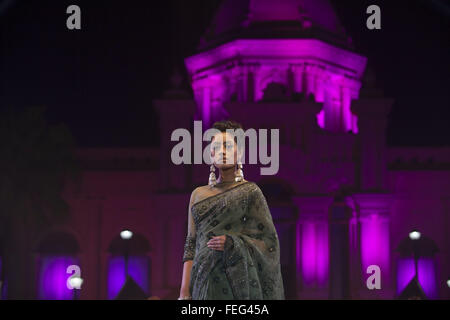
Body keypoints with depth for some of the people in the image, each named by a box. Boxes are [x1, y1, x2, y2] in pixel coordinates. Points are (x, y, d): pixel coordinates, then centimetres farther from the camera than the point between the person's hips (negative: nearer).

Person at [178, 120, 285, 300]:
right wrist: (184, 291, 2)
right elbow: (191, 244, 13)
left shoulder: (250, 191, 4)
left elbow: (269, 242, 4)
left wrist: (232, 243, -12)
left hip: (238, 281, -4)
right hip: (205, 283, 4)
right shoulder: (198, 195, 16)